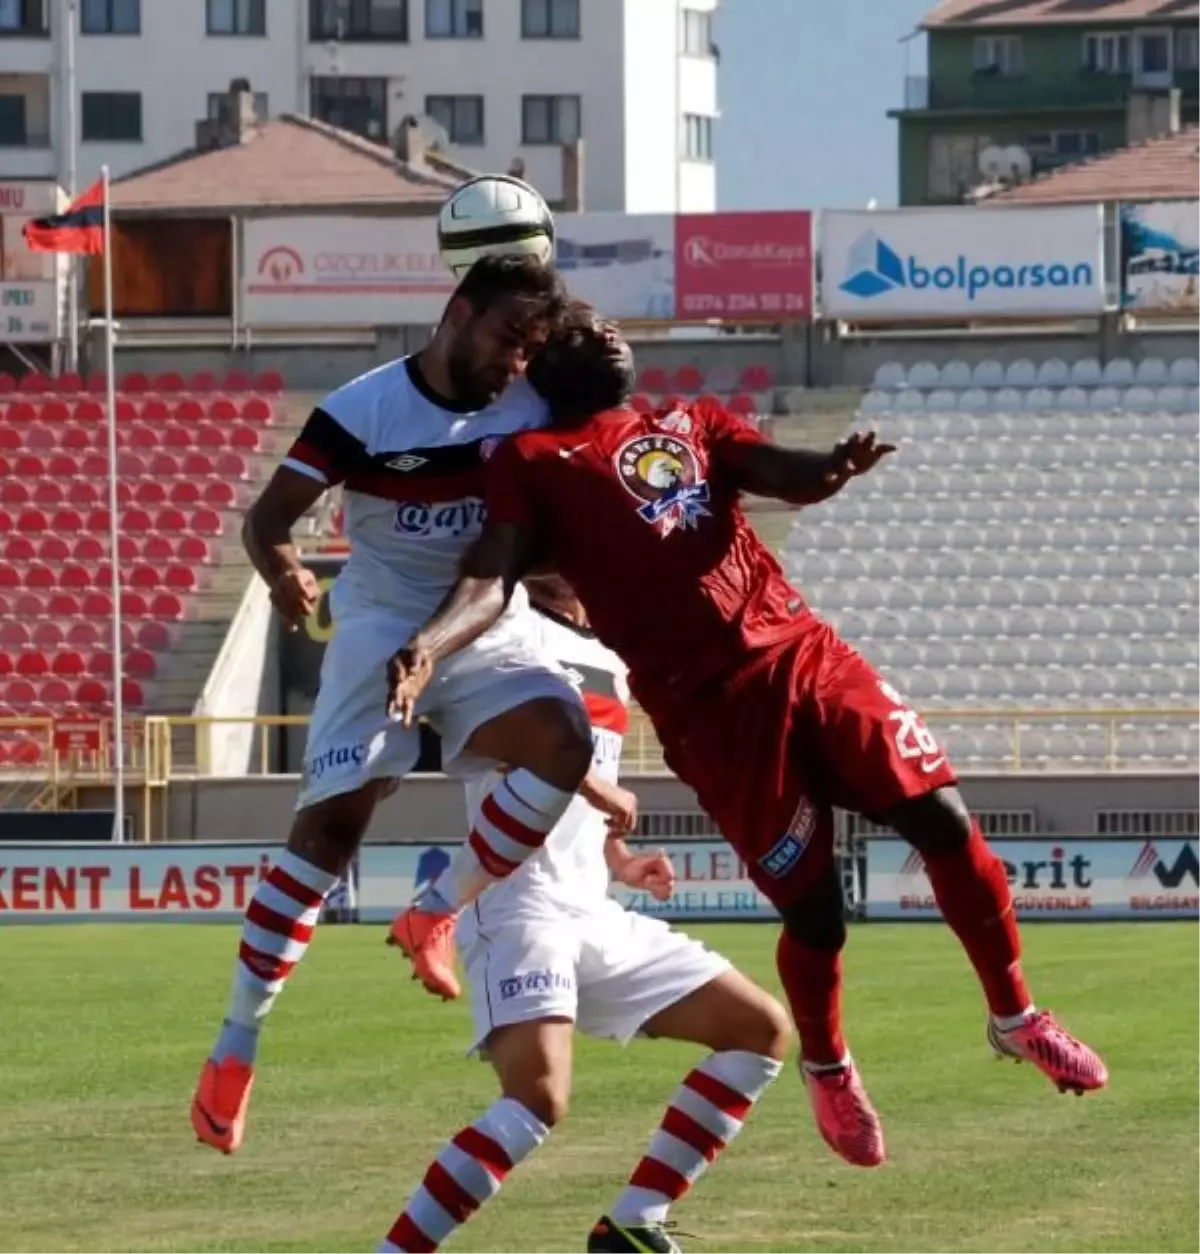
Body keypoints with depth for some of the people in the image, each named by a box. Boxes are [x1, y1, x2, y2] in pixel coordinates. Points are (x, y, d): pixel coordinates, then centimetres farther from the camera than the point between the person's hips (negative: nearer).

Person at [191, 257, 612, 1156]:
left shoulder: (533, 410, -4)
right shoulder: (364, 410, -14)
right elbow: (271, 513, -14)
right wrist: (284, 571, -35)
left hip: (489, 631, 3)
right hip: (383, 631, -3)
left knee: (564, 743, -26)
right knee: (330, 824, -10)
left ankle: (441, 911, -5)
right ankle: (237, 1040, -2)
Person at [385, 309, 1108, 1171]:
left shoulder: (695, 425, 21)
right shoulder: (533, 463, 9)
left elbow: (790, 479, 5)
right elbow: (491, 579, -4)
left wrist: (836, 467, -20)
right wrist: (428, 649, -25)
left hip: (805, 654, 4)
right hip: (711, 708, -4)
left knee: (944, 822, -2)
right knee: (813, 905, -4)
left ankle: (1014, 1016, 20)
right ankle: (827, 1069, 26)